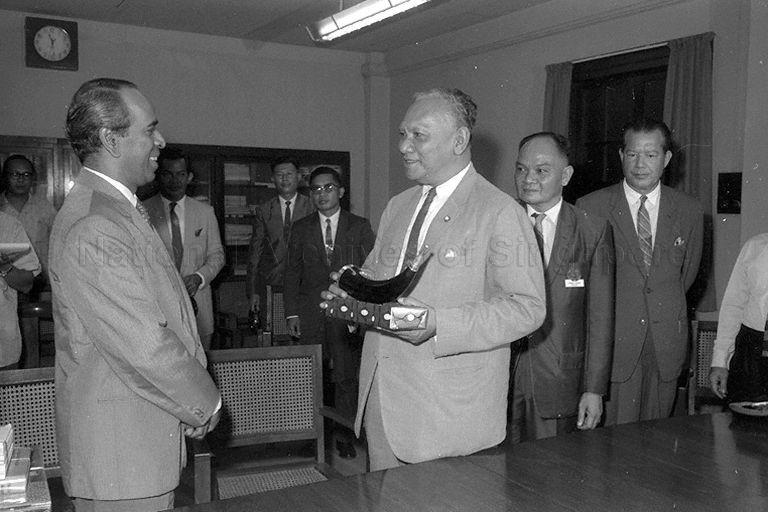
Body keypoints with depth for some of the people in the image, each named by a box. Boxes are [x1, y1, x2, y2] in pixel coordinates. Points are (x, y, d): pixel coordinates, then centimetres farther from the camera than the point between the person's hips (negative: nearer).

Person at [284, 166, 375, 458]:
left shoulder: (360, 227, 6)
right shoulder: (301, 229, 11)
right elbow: (292, 273, 10)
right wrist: (291, 313, 2)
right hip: (310, 315, 1)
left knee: (346, 377, 2)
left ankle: (344, 436, 14)